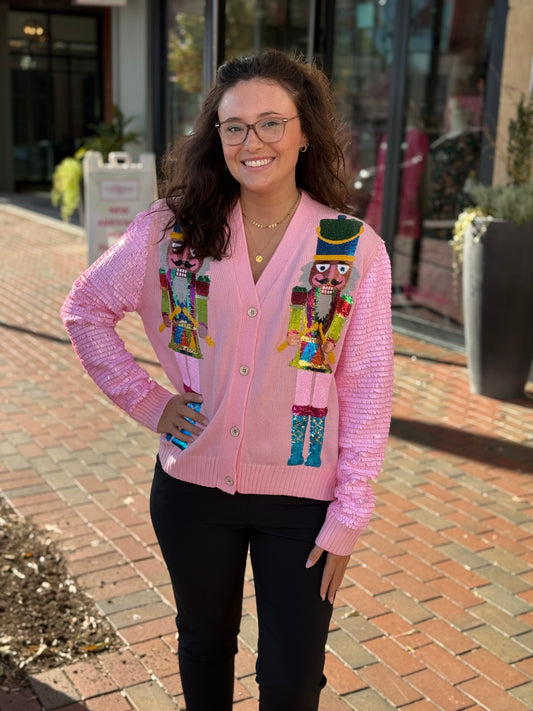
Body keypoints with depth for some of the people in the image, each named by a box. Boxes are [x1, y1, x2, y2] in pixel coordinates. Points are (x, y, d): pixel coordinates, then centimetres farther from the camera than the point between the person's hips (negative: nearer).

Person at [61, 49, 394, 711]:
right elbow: (85, 309, 6)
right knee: (204, 644, 23)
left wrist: (348, 516, -7)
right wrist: (144, 399, -3)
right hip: (193, 482, 2)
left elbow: (366, 390, -7)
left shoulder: (355, 248, -9)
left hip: (301, 497, -1)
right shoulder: (172, 230, -6)